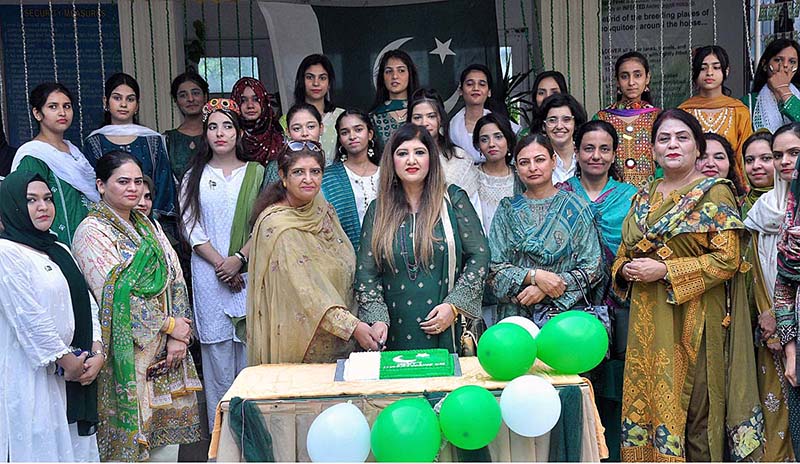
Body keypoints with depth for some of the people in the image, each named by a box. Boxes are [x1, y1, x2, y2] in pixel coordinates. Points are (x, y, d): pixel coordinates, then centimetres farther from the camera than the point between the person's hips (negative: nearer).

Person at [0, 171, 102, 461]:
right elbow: (29, 318, -16)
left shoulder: (60, 251, 15)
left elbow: (86, 305, 12)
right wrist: (67, 360, -11)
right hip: (31, 375, -7)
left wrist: (97, 353, -1)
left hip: (76, 370, 7)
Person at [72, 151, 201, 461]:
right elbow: (115, 294, -16)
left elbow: (175, 281, 8)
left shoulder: (147, 227, 14)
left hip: (165, 351, 7)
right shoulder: (92, 232, -7)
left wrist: (178, 337, -4)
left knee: (168, 434, 9)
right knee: (129, 436, -1)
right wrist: (169, 325, -12)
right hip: (125, 351, -6)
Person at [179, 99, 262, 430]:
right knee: (216, 349, 0)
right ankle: (220, 432, 9)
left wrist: (239, 259, -11)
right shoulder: (195, 177, 10)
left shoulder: (256, 173, 8)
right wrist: (220, 262, -10)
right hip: (208, 275, 0)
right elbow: (191, 227, 2)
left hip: (248, 271, 0)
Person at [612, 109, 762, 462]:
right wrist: (625, 270, -3)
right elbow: (623, 252, 21)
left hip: (693, 318, -5)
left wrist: (664, 270, -17)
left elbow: (727, 259, -11)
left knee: (694, 410, -2)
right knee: (645, 405, 7)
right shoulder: (644, 196, 15)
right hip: (647, 321, 5)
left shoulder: (714, 193, -3)